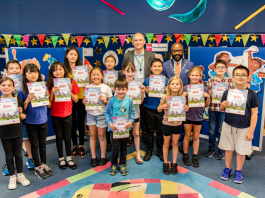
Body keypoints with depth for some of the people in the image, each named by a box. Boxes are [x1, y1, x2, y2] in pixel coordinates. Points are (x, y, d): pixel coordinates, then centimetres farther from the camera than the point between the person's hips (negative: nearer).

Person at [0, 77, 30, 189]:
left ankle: (20, 175, 30)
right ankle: (12, 177, 28)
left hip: (17, 132, 1)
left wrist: (20, 113, -18)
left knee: (18, 154, 14)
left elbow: (23, 117, 3)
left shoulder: (18, 100, -6)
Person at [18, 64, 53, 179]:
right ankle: (38, 168, 23)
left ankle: (44, 164, 30)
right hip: (31, 122, -3)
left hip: (43, 120, 3)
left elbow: (49, 106, 5)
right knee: (35, 144, 9)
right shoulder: (22, 91, -9)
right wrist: (28, 99, -24)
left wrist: (47, 97, -13)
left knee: (42, 143, 15)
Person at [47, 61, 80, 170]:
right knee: (59, 137, 10)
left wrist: (70, 91, -17)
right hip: (55, 115, 0)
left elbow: (76, 100, -2)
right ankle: (61, 159, 24)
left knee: (67, 136, 9)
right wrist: (52, 92, -21)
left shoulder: (71, 82, -4)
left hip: (67, 114, 0)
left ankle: (69, 158, 23)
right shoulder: (51, 84, -3)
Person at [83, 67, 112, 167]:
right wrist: (84, 101, -13)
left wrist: (104, 100, -19)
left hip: (102, 114, -2)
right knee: (93, 135, 9)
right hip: (91, 114, 2)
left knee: (101, 136, 5)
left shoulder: (106, 88, -2)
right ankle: (93, 157, 20)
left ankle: (103, 157, 20)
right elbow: (85, 100, 10)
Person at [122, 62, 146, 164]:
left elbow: (140, 101, 0)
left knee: (136, 133, 12)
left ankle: (138, 154, 26)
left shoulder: (138, 84, -3)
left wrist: (142, 92, -15)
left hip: (135, 112, 2)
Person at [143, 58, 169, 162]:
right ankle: (149, 150, 26)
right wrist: (146, 92, -16)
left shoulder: (166, 80, 0)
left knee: (160, 131, 10)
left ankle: (160, 151, 26)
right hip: (149, 109, 0)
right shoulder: (147, 81, 0)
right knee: (150, 131, 11)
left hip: (161, 109, 0)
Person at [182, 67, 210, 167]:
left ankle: (195, 156, 24)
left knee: (196, 137, 11)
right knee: (187, 136, 10)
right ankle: (185, 155, 24)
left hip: (198, 115, 1)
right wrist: (183, 96, -19)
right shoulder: (185, 88, -5)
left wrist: (208, 97, -15)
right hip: (188, 115, -1)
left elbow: (207, 104, 3)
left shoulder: (204, 88, -3)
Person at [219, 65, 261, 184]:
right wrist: (222, 106, -18)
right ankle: (227, 169, 32)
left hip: (244, 128, -1)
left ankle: (238, 171, 31)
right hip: (228, 125, 2)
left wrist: (251, 131, -8)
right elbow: (222, 109, 7)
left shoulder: (252, 94, -8)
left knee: (241, 151, 10)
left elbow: (254, 114, -6)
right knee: (228, 148, 13)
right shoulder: (227, 92, -3)